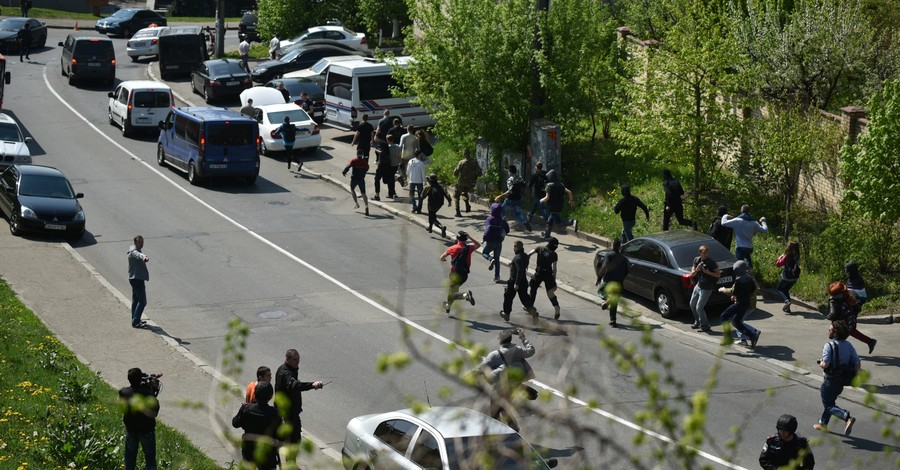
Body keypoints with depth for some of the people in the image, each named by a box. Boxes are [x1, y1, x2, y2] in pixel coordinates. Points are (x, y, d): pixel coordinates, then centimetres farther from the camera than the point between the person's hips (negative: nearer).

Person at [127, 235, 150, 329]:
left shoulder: (137, 251, 13)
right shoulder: (134, 252, -20)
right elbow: (138, 255, -45)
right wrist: (144, 257, -66)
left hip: (135, 279, 11)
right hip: (137, 279, -11)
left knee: (135, 300, 19)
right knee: (142, 302, -11)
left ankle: (135, 320, 30)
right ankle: (135, 322, -12)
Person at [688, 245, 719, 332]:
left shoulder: (711, 262, -17)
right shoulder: (697, 260, 1)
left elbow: (718, 274, -12)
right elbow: (692, 274, 5)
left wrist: (708, 272, -25)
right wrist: (696, 270, -17)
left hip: (706, 288, -8)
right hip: (698, 286, 8)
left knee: (699, 308, -8)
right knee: (692, 305, 19)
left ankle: (705, 326, 6)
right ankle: (697, 322, 36)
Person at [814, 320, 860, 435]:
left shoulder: (829, 345, -20)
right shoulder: (848, 345, -1)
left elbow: (825, 364, -28)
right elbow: (858, 363, -4)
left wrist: (821, 364, -6)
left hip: (830, 380, -7)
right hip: (842, 381, 7)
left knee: (829, 405, 4)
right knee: (830, 401, 26)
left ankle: (847, 417, -20)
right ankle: (823, 423, 37)